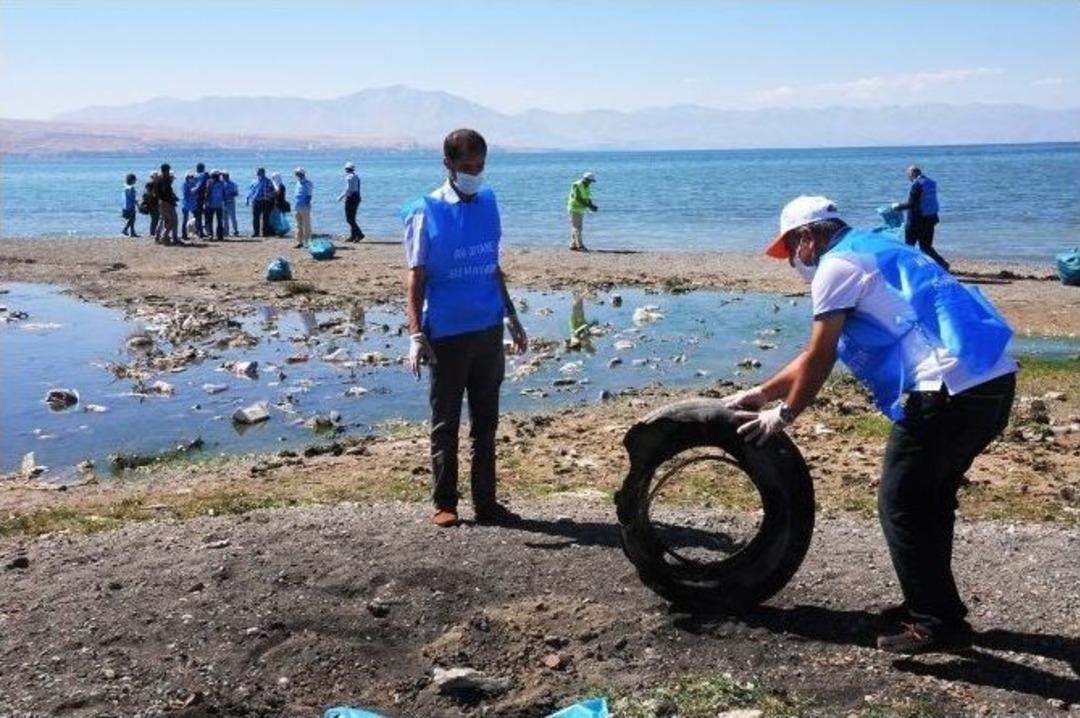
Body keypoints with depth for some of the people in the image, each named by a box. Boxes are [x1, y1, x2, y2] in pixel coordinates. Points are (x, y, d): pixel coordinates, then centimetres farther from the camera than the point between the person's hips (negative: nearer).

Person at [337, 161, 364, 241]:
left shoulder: (349, 177, -14)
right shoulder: (356, 176, 14)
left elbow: (348, 189, -20)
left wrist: (340, 197, -11)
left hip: (350, 198, -9)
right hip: (357, 197, 9)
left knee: (349, 219, -7)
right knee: (352, 218, 13)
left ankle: (359, 234, -17)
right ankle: (352, 236, 13)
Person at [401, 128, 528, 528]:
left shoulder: (488, 203, 8)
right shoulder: (426, 213, -7)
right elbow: (415, 278, -8)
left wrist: (512, 317, 17)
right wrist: (416, 334, -18)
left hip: (488, 329, 5)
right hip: (447, 333, -5)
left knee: (486, 421, 10)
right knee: (446, 423, 5)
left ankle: (485, 502, 18)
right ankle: (444, 504, 15)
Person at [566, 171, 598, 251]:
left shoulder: (587, 187, 9)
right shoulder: (576, 186, -18)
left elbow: (588, 199, 9)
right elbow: (578, 199, -25)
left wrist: (592, 206, -10)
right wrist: (588, 206, -29)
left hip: (580, 210, 9)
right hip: (574, 209, -9)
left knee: (575, 228, 8)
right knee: (577, 228, -12)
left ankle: (573, 246, 10)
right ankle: (580, 246, -15)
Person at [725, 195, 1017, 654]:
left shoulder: (837, 265, -3)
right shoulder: (871, 252, 27)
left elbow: (818, 360, -1)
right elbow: (817, 355, 29)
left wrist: (783, 415, 12)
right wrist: (762, 393, 30)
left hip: (949, 389, -10)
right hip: (993, 381, 10)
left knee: (901, 508, 3)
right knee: (930, 500, 22)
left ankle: (935, 624, 9)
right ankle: (933, 605, 33)